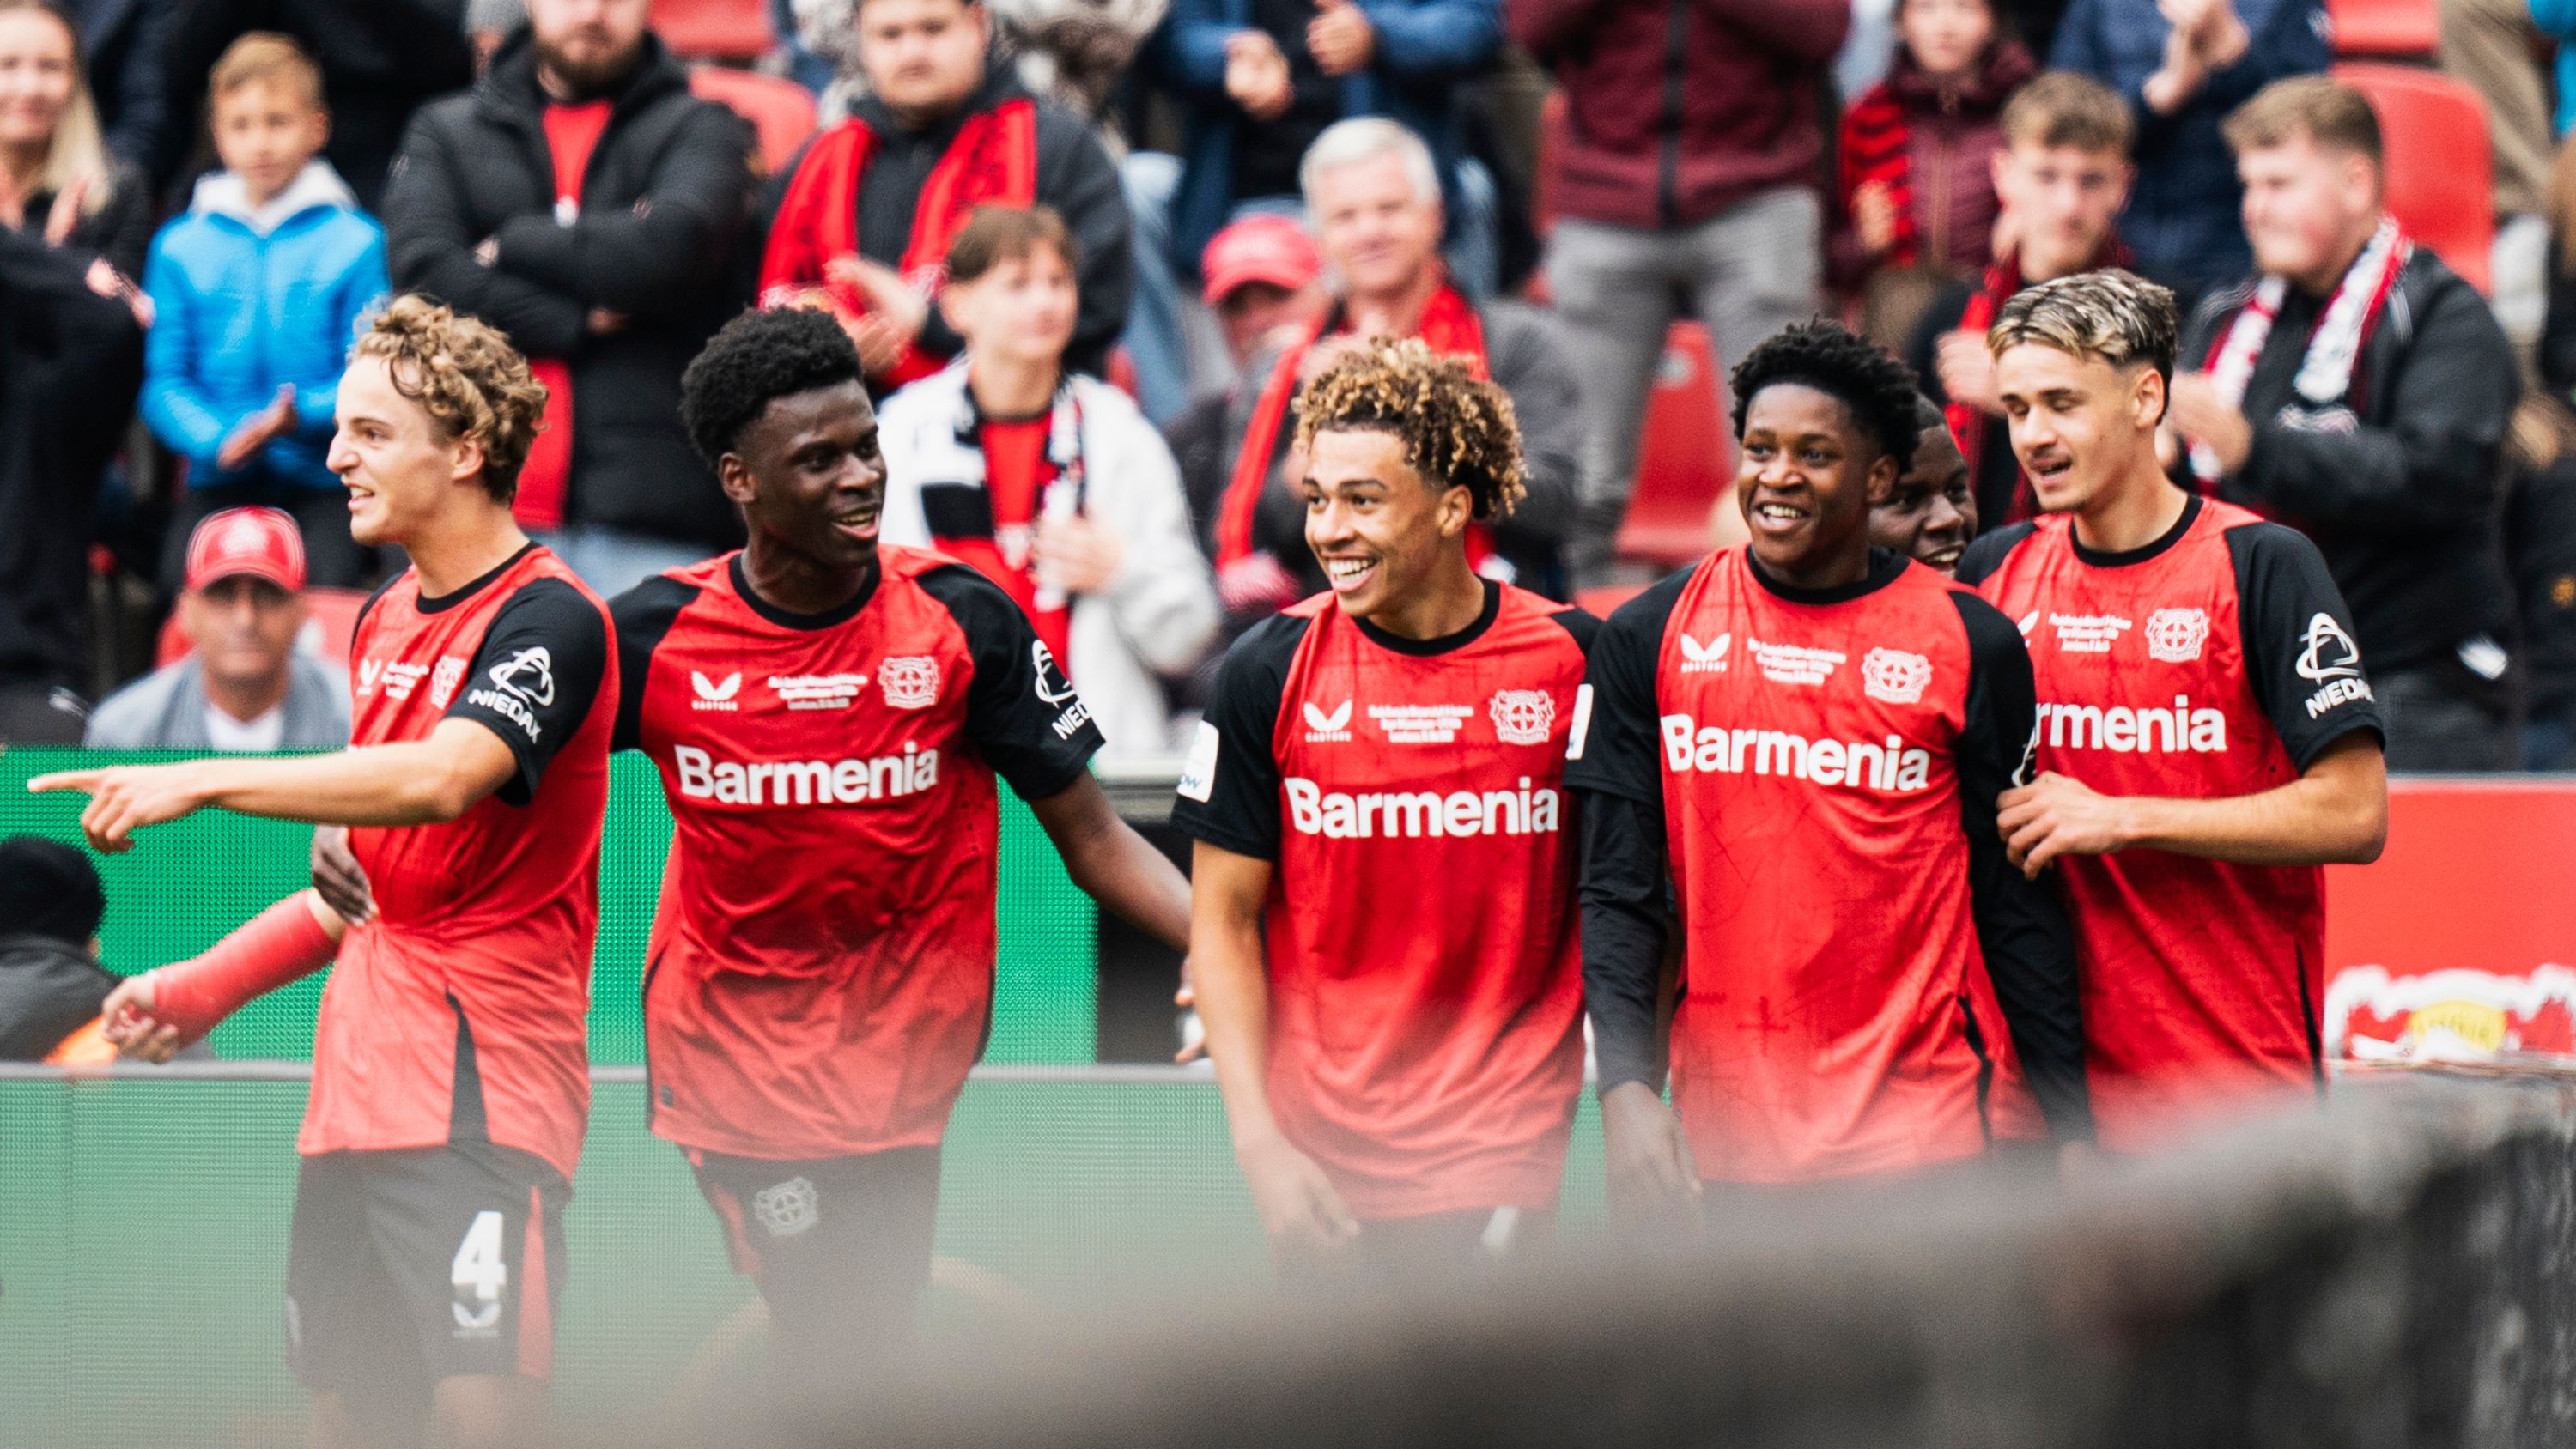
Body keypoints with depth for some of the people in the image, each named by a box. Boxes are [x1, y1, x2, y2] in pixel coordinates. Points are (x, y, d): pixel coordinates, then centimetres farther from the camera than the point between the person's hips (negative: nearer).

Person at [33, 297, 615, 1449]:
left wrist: (204, 782, -29)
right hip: (357, 1084, 8)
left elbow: (443, 779, -28)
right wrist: (204, 987, 21)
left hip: (487, 1086, -8)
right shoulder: (384, 620, 17)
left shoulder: (547, 618, -10)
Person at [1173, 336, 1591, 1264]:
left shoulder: (1574, 660, -2)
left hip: (1507, 1149, -1)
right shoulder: (1270, 672, -1)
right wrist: (1258, 1145, -6)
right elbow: (1224, 919, 2)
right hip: (1321, 1144, 1)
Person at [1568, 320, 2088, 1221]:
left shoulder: (1971, 646, 3)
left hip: (1924, 1129, -1)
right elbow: (1617, 892, 4)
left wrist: (2072, 1131, 0)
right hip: (1733, 1133, 1)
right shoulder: (1650, 638, 6)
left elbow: (2018, 906, 4)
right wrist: (1627, 1088, -9)